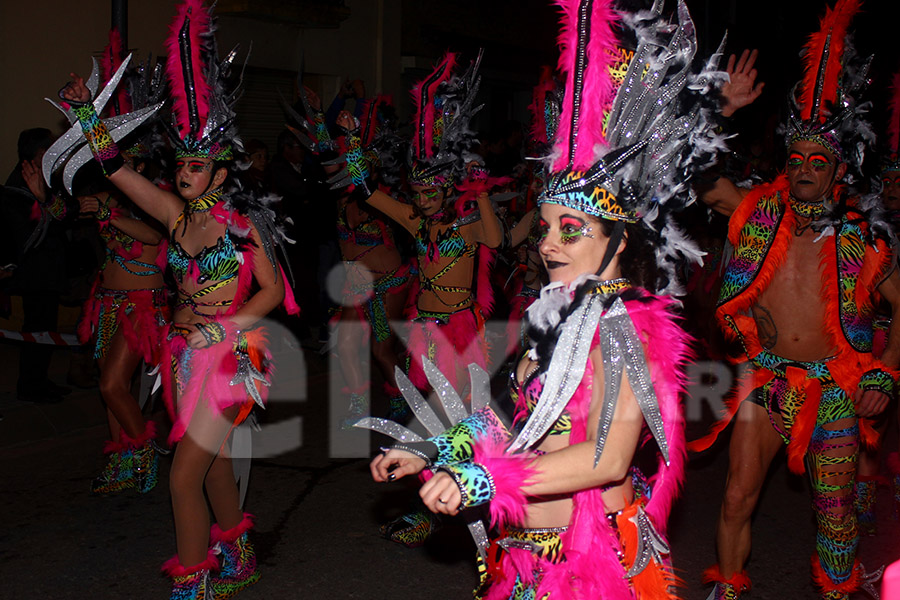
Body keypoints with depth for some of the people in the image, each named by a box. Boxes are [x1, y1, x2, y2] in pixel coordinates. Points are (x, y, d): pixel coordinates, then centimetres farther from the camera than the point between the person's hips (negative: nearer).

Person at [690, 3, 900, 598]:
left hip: (836, 391, 0)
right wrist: (723, 110, -10)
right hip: (767, 379, 1)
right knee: (738, 500, 3)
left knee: (836, 513, 10)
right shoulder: (758, 211, -3)